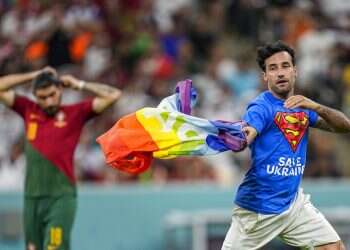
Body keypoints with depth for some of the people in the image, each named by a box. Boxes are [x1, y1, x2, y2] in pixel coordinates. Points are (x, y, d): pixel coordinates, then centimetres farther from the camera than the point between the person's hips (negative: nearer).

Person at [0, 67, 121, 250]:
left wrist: (79, 84, 5)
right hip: (32, 198, 4)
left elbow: (113, 95, -2)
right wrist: (33, 76, 11)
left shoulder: (75, 113, 2)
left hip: (61, 198, -4)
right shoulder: (29, 111, 11)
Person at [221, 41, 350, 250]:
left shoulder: (302, 106, 7)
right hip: (257, 208, -6)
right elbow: (244, 138, -34)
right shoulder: (261, 107, -14)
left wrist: (316, 107, -20)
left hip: (294, 202, 6)